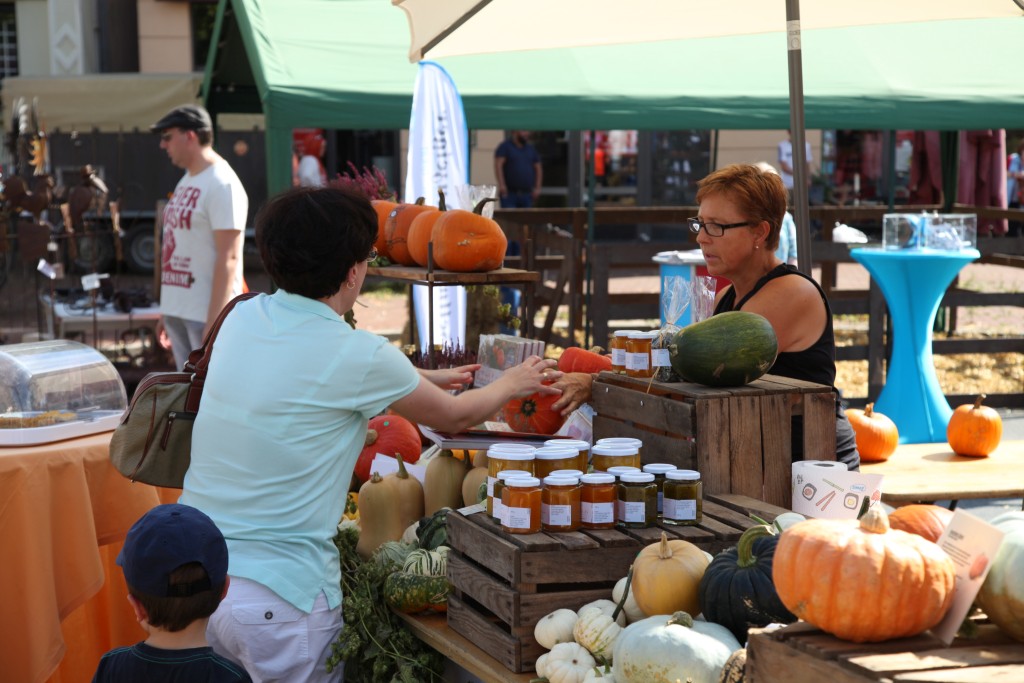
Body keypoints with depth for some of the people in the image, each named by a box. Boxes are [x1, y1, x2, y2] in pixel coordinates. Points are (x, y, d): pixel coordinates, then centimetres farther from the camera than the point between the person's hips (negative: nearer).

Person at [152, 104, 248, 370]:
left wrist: (213, 323, -22)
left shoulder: (222, 185, -14)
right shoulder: (186, 181, 14)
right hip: (177, 309, 9)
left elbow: (228, 258, -19)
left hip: (206, 314, -9)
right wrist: (166, 309, 19)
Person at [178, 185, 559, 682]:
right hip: (276, 594, -6)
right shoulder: (357, 356, -14)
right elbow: (453, 417, 4)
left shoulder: (243, 319, 5)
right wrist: (512, 385, 25)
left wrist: (426, 378, 33)